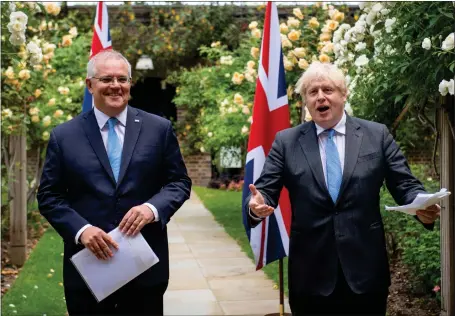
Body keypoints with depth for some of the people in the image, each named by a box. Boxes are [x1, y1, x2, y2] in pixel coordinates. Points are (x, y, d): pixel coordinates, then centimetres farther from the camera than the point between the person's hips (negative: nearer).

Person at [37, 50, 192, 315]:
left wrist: (153, 207, -16)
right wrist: (81, 229, -15)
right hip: (88, 265, 0)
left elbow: (180, 182, 4)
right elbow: (49, 196, 2)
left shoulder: (159, 129, 3)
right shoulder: (64, 136, 2)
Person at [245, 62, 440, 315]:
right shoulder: (286, 141, 4)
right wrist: (257, 204, -22)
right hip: (311, 271, 0)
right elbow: (266, 190, 1)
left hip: (365, 267, 0)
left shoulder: (377, 135, 4)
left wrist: (422, 208, -17)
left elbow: (405, 185, 3)